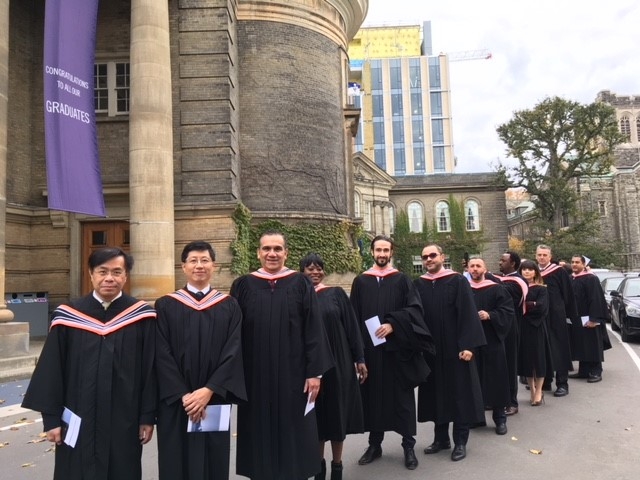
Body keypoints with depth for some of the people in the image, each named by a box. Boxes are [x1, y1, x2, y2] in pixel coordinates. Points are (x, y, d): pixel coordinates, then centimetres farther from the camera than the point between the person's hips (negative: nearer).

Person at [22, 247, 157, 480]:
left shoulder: (142, 316, -6)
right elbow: (51, 370, 1)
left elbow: (151, 370, -5)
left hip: (124, 423, -1)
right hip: (78, 421, 1)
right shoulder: (67, 316, -2)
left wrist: (148, 416, -5)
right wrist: (51, 417, 0)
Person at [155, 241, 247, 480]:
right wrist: (183, 395, -13)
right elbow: (162, 355, -5)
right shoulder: (165, 306, 1)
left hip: (215, 403, 1)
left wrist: (208, 391, -15)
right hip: (176, 404, 0)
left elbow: (234, 352, -4)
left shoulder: (229, 306, 3)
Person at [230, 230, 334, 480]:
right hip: (255, 377, 1)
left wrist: (315, 372, -7)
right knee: (261, 434, 11)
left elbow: (314, 330, -3)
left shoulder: (300, 284, -1)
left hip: (292, 374, -1)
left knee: (293, 434, 9)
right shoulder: (243, 286, 2)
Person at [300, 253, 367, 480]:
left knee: (338, 413, 7)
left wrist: (359, 358, -2)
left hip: (338, 364, 0)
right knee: (316, 417, 9)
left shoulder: (336, 294, 1)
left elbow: (351, 327, 1)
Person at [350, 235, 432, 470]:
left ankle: (408, 445, 17)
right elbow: (354, 317, 5)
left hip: (398, 348, -2)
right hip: (369, 348, 2)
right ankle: (375, 444, 23)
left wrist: (393, 325, -21)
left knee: (402, 396, 5)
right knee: (373, 394, 9)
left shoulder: (402, 280, 4)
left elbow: (414, 308, -7)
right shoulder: (360, 281, 7)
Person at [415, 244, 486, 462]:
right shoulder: (418, 285, 5)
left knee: (459, 393, 5)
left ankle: (460, 442, 17)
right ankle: (441, 438, 26)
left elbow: (468, 313, -11)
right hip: (429, 349, 4)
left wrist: (467, 345, -17)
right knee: (436, 393, 12)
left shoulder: (457, 281, -6)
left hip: (454, 347, -4)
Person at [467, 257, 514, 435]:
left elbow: (508, 311, -6)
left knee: (495, 379, 3)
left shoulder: (496, 289, 0)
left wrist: (490, 315, -19)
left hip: (491, 341, -2)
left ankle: (500, 418, 16)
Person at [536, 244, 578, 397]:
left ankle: (562, 384, 7)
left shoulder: (559, 272, -5)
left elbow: (568, 294, -4)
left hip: (556, 316, -4)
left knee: (558, 349, 1)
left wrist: (570, 315, -5)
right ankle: (545, 381, 21)